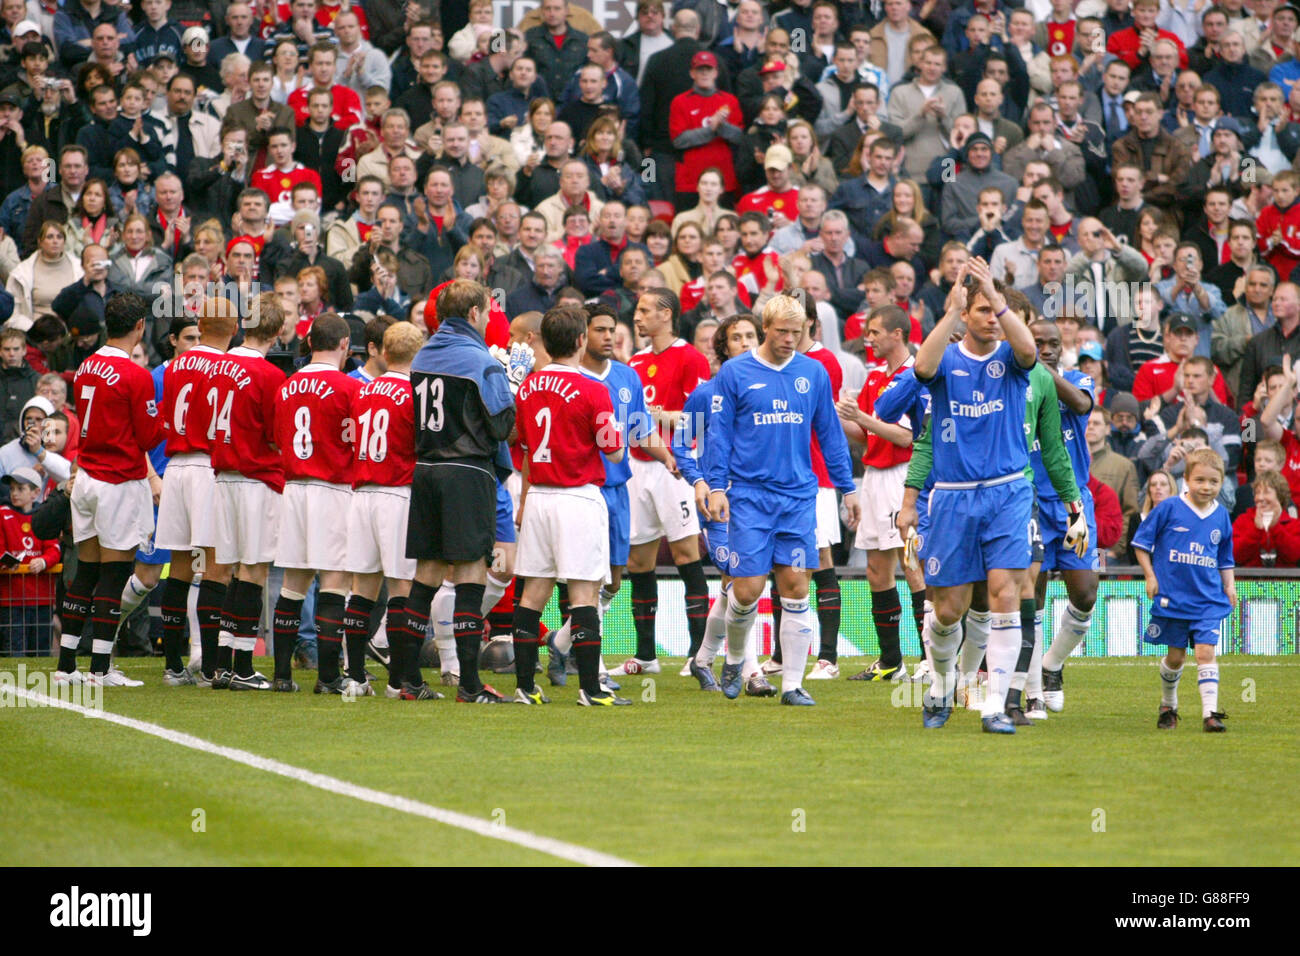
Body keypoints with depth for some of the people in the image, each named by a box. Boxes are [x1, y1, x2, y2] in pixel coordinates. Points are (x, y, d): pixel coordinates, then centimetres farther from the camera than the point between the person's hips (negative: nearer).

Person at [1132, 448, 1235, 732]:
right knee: (1175, 656, 8)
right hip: (1173, 598, -2)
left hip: (1209, 600, 2)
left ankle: (1210, 712, -14)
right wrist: (1150, 576, -5)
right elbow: (1141, 541, 1)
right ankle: (1168, 706, 30)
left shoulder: (1221, 516, 5)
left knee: (1205, 651, -11)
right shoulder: (1169, 508, -7)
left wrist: (1229, 585, 7)